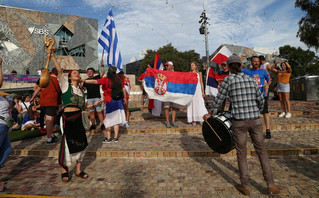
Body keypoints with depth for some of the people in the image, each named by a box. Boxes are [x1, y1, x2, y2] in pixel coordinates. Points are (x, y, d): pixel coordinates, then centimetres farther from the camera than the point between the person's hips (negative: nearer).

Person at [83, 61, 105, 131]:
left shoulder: (96, 77, 6)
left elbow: (103, 72, -6)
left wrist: (102, 65, -15)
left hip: (97, 97, -3)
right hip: (89, 98, 3)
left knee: (99, 111, -4)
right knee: (91, 112, 7)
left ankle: (102, 124, 2)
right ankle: (93, 125, 16)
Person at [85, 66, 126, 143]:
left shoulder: (106, 80, -12)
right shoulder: (118, 79, 3)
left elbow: (94, 81, -12)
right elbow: (123, 89, 9)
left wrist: (84, 81, -1)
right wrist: (124, 98, 20)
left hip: (109, 102, -5)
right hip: (118, 101, 5)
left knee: (108, 119, 7)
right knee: (116, 119, 9)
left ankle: (108, 138, 11)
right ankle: (115, 137, 15)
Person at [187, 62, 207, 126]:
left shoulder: (199, 73, 8)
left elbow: (201, 83, 8)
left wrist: (203, 91, 0)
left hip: (198, 90, 0)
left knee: (200, 104, -4)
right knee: (192, 105, -1)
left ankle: (201, 120, 4)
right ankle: (194, 121, 5)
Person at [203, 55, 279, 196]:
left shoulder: (228, 79, -4)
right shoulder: (250, 79, 10)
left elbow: (218, 99, -1)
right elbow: (260, 100, 15)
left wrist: (211, 114, 14)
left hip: (239, 122, -3)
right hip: (255, 121, 4)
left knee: (241, 154, 10)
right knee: (262, 151, 16)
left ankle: (245, 186, 21)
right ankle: (271, 185, 21)